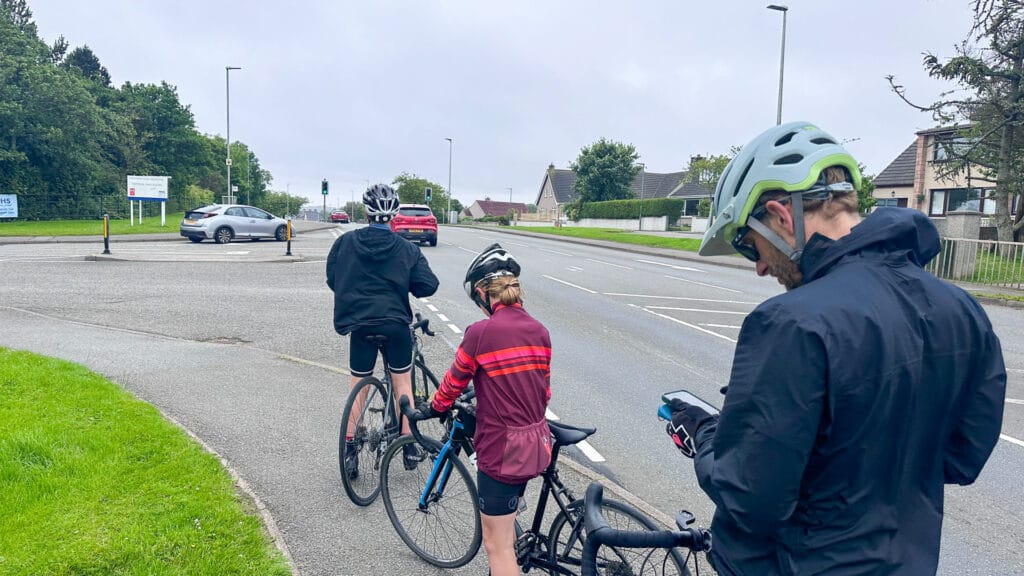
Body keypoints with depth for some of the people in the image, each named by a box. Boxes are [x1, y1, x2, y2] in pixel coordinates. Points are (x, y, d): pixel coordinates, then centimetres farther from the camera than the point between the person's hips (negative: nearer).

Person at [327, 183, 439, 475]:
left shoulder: (346, 242, 0)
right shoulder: (407, 249, -3)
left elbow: (332, 279, 7)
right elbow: (428, 285, -5)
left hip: (360, 324, 1)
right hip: (396, 324, -1)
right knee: (402, 383, 14)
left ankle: (351, 451, 14)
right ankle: (409, 447, 19)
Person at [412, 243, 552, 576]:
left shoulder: (481, 333, -17)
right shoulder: (539, 331, 2)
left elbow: (453, 384, -4)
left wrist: (432, 409, 16)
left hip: (502, 449, -7)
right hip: (536, 444, 7)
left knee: (497, 544, 8)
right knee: (504, 526, 28)